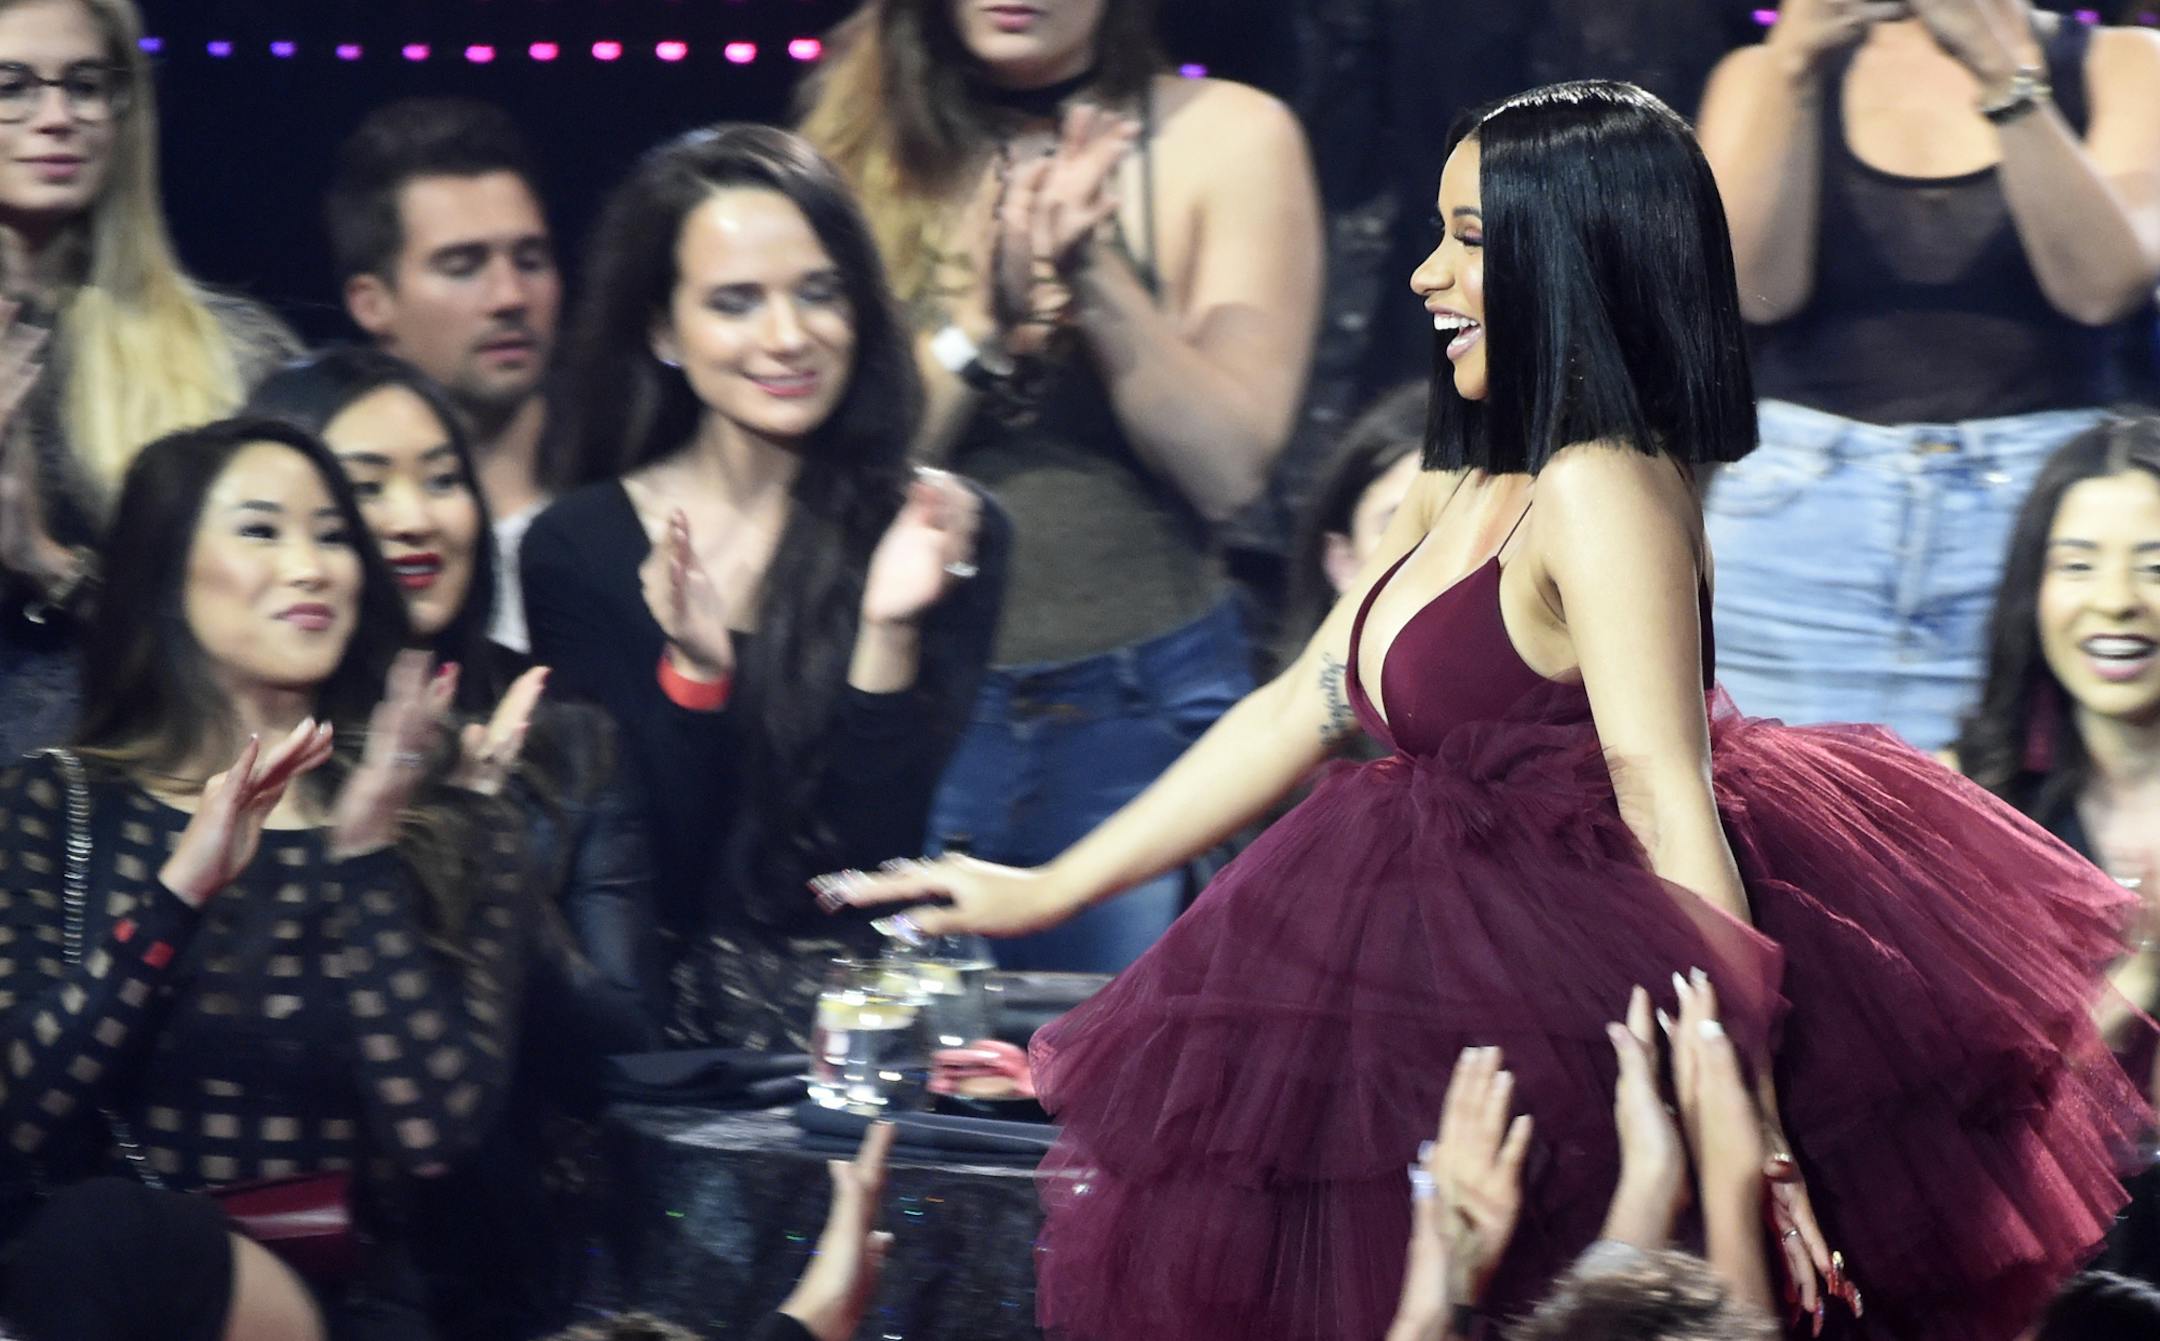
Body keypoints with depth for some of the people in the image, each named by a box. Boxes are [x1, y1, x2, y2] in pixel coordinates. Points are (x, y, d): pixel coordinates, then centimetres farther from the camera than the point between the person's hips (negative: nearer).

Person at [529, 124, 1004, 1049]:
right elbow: (646, 891, -2)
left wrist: (890, 631, -14)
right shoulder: (576, 553, 3)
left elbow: (875, 868, -2)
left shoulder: (946, 537, 4)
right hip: (667, 1028, 0)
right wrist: (693, 670, -16)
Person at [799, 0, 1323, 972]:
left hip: (1141, 712, -1)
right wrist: (986, 318, -15)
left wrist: (1096, 275, -16)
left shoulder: (1228, 137, 2)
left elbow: (1229, 468, -6)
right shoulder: (858, 142, 6)